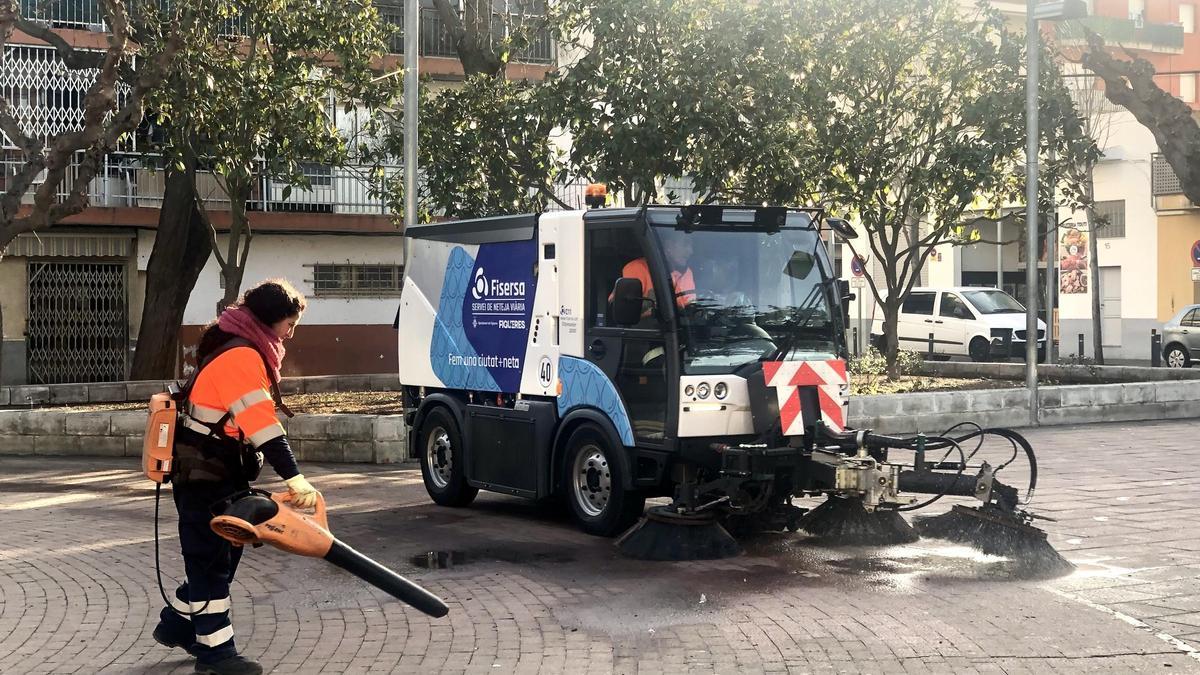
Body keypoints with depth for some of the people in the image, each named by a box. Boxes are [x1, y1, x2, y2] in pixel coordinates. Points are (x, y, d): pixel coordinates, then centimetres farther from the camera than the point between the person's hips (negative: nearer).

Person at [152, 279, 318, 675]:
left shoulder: (242, 350, 13)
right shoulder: (241, 356, -21)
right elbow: (261, 423, -31)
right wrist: (293, 478, -36)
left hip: (217, 472, 10)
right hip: (204, 475, -10)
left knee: (220, 554, 16)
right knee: (212, 559, -4)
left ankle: (177, 625, 29)